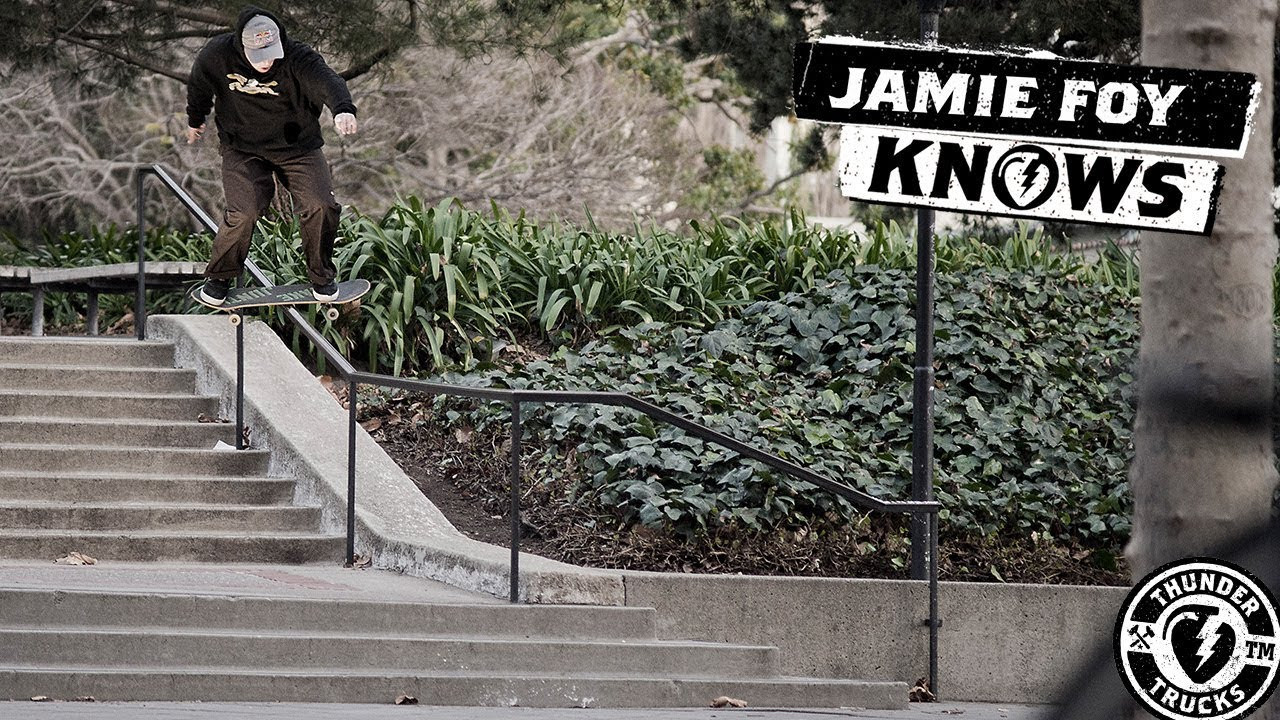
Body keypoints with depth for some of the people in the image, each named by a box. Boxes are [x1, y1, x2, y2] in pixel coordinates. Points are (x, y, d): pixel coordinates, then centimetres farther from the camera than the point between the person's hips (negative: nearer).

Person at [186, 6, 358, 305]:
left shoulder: (298, 59, -23)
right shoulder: (217, 56, -17)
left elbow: (326, 81, -43)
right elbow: (199, 87, 6)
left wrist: (343, 109, -65)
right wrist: (195, 120, 24)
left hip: (298, 147, 0)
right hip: (242, 149, 0)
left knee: (321, 206, -15)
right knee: (243, 212, -20)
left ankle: (322, 277, 10)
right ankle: (219, 277, 5)